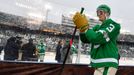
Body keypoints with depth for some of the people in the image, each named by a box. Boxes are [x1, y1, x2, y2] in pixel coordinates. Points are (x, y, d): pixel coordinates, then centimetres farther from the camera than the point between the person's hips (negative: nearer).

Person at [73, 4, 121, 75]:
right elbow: (85, 39, 10)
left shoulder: (113, 25, -9)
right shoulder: (98, 27, 15)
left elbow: (97, 38, -22)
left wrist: (84, 26, -12)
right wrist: (82, 27, -6)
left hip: (107, 65, -9)